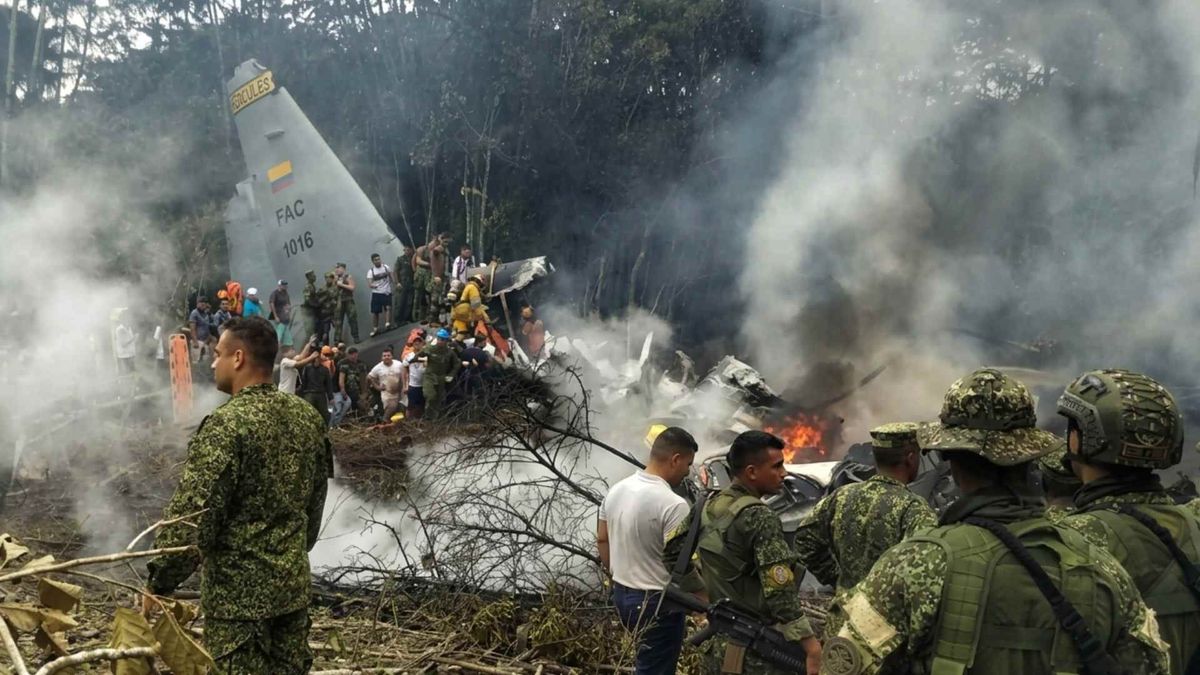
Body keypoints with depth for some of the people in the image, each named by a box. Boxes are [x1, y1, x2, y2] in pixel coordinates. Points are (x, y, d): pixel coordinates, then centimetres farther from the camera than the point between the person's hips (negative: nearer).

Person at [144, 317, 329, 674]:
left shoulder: (226, 424, -19)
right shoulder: (307, 416, 3)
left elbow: (191, 517, -20)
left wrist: (159, 582, -8)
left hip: (238, 592, -7)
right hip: (295, 584, 7)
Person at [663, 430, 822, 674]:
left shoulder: (707, 508, 4)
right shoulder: (760, 517, -19)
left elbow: (671, 550, 16)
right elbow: (780, 592, -23)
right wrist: (811, 645, -19)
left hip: (718, 647, 8)